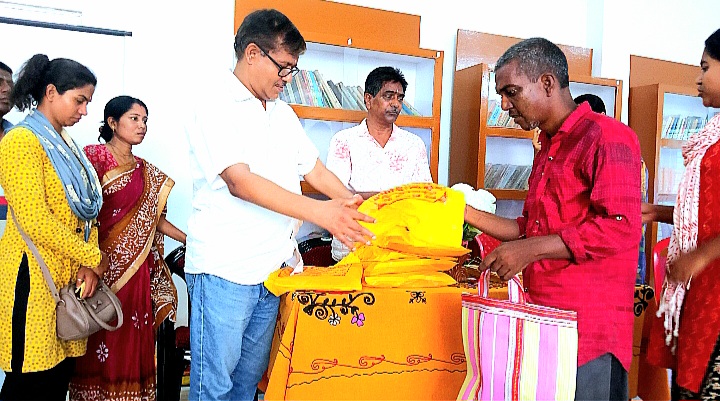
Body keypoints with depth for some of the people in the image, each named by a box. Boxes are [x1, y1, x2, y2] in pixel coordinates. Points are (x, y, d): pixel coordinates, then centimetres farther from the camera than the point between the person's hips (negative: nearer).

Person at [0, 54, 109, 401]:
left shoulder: (66, 145, 16)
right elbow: (34, 220, -19)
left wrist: (90, 263, -1)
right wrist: (92, 257, -12)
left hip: (71, 275, 8)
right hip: (34, 277, -8)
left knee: (62, 373, 11)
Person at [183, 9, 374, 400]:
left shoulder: (282, 112, 15)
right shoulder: (214, 107, -10)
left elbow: (312, 166, 19)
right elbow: (239, 181, -22)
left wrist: (354, 205, 4)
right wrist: (320, 212, -28)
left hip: (274, 266, 7)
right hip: (225, 269, -7)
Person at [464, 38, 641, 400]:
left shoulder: (606, 136, -10)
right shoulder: (547, 149, 19)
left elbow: (621, 228, -21)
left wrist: (529, 250, -19)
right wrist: (465, 212, 12)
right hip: (544, 322, 8)